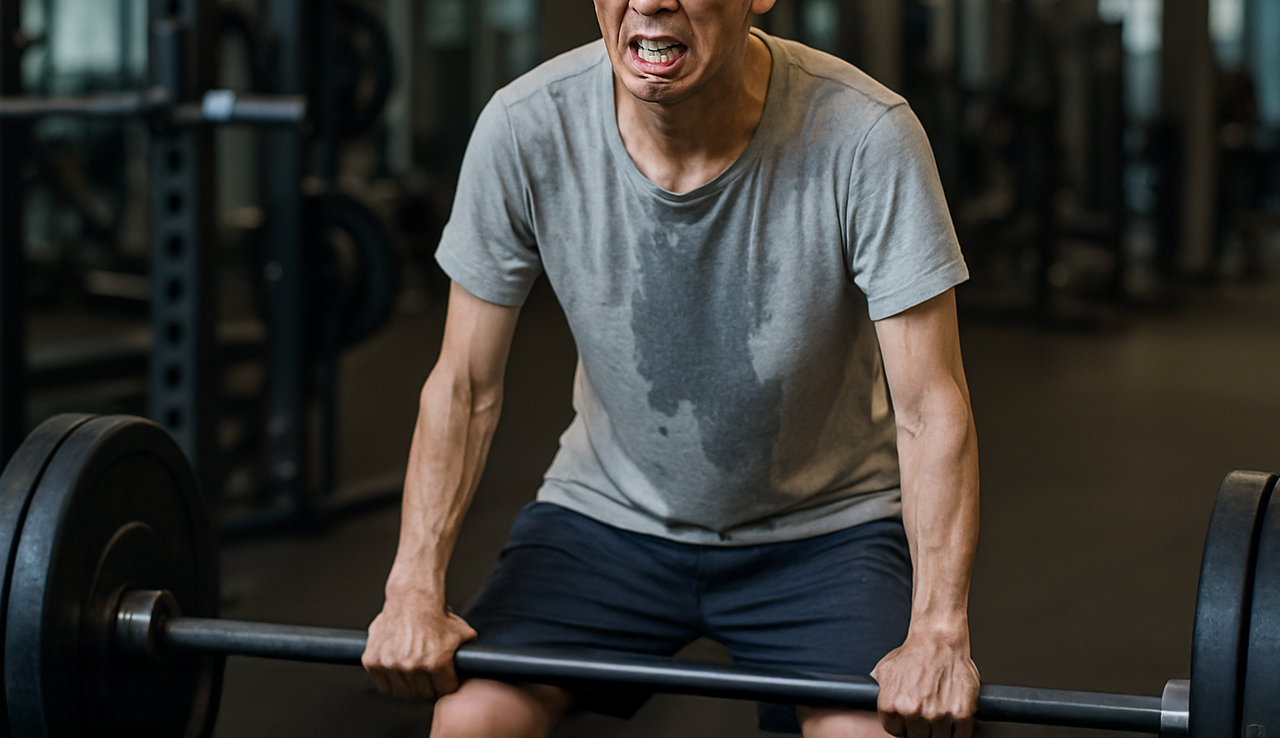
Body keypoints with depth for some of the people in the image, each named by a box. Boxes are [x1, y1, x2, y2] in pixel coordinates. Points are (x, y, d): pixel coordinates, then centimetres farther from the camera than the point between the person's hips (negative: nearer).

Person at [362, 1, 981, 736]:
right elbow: (466, 386, -9)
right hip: (609, 510, 2)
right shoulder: (525, 129, -19)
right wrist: (415, 591, -19)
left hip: (820, 526, -1)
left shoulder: (865, 138, -26)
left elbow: (930, 409, -21)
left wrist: (939, 633, -31)